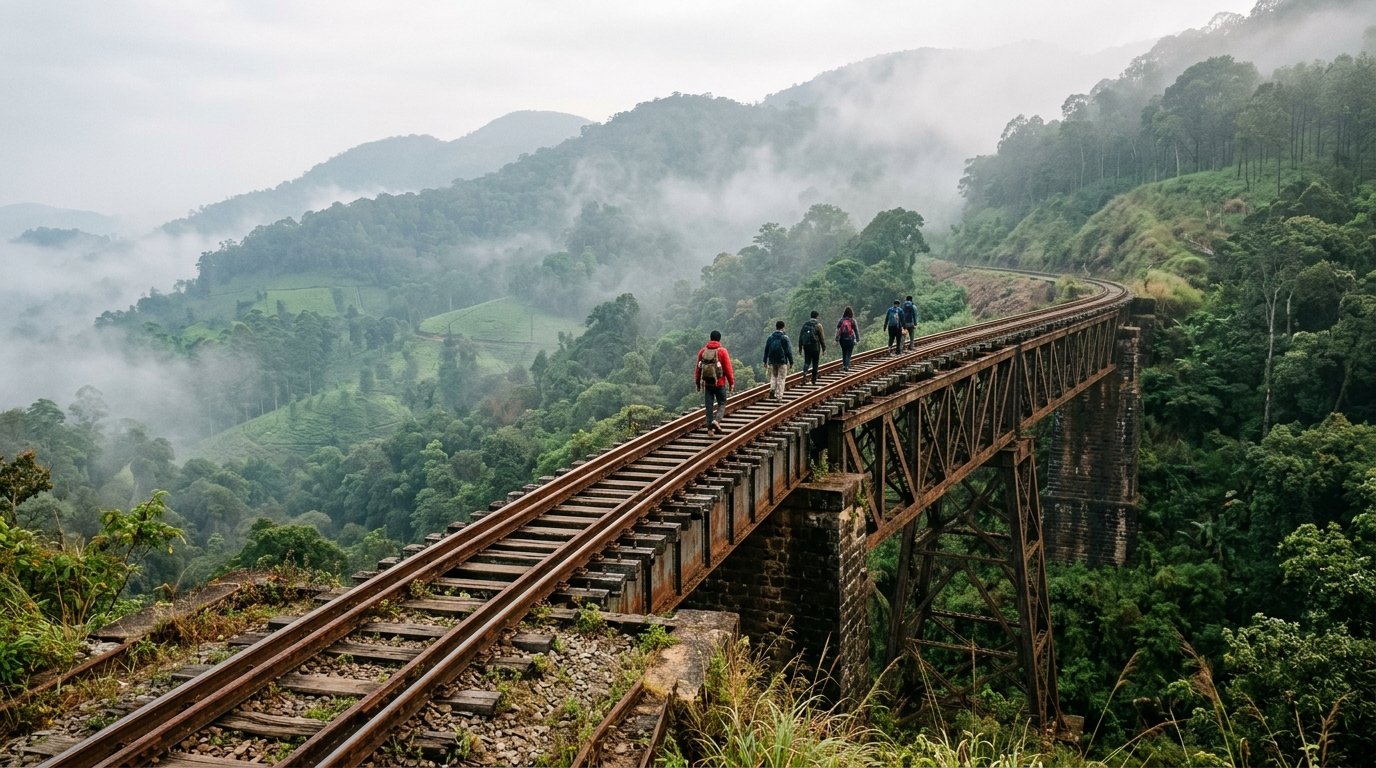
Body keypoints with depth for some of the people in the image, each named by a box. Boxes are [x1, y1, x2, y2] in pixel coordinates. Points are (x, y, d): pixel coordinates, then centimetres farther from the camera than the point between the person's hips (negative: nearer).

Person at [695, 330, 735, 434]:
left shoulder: (702, 351, 4)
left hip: (707, 383, 3)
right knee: (722, 403, 7)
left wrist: (697, 383, 15)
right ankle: (717, 420, -16)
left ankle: (710, 426, 7)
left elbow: (698, 368, 7)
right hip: (720, 383, -3)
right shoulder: (722, 351, -7)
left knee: (709, 405, 8)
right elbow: (728, 369, -8)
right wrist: (731, 383, -1)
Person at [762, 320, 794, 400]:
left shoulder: (770, 337, 4)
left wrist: (765, 361, 14)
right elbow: (788, 350, -7)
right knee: (781, 378, 3)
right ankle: (779, 396, 0)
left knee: (773, 376, 18)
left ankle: (772, 389, -7)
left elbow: (766, 350, 7)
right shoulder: (784, 337, -8)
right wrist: (791, 361, 0)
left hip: (772, 361, 3)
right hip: (782, 360, -3)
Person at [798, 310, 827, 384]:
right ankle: (814, 379, 11)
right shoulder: (818, 325, -6)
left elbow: (800, 336, 6)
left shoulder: (805, 324, 5)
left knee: (807, 361, 11)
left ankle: (805, 371, -18)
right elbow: (821, 338, -6)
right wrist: (824, 348, 1)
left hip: (806, 346, 3)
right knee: (815, 363, 7)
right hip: (815, 346, -3)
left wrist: (800, 347, 12)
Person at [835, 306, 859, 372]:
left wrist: (837, 340, 3)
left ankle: (844, 365, 19)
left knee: (844, 352, 17)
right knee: (849, 353, 3)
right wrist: (857, 339, 7)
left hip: (842, 339, 2)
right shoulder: (852, 321, -6)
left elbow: (837, 330, -1)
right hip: (850, 339, -2)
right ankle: (846, 365, -10)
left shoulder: (841, 320, -1)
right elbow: (856, 330, -1)